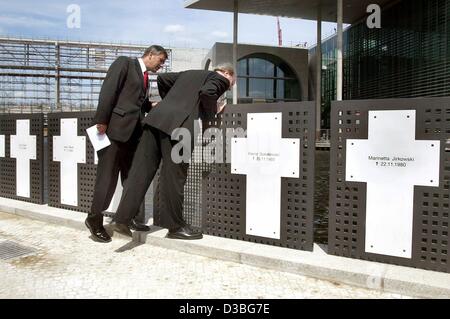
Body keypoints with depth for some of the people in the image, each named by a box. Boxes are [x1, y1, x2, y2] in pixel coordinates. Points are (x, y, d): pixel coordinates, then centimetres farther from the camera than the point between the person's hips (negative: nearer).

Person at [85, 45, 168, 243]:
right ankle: (94, 220, 11)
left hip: (134, 132, 8)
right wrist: (101, 120, -18)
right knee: (107, 177, -2)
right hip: (115, 128, -8)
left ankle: (132, 217, 19)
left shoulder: (145, 78, 23)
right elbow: (108, 90, -11)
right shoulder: (124, 63, 1)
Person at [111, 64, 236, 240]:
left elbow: (162, 78, 33)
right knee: (174, 177, 1)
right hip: (178, 125, -7)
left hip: (157, 118, 7)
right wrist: (211, 113, 5)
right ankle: (175, 226, 14)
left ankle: (122, 218, 7)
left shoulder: (189, 73, 30)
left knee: (140, 171, 5)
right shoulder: (220, 79, 9)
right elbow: (207, 92, -12)